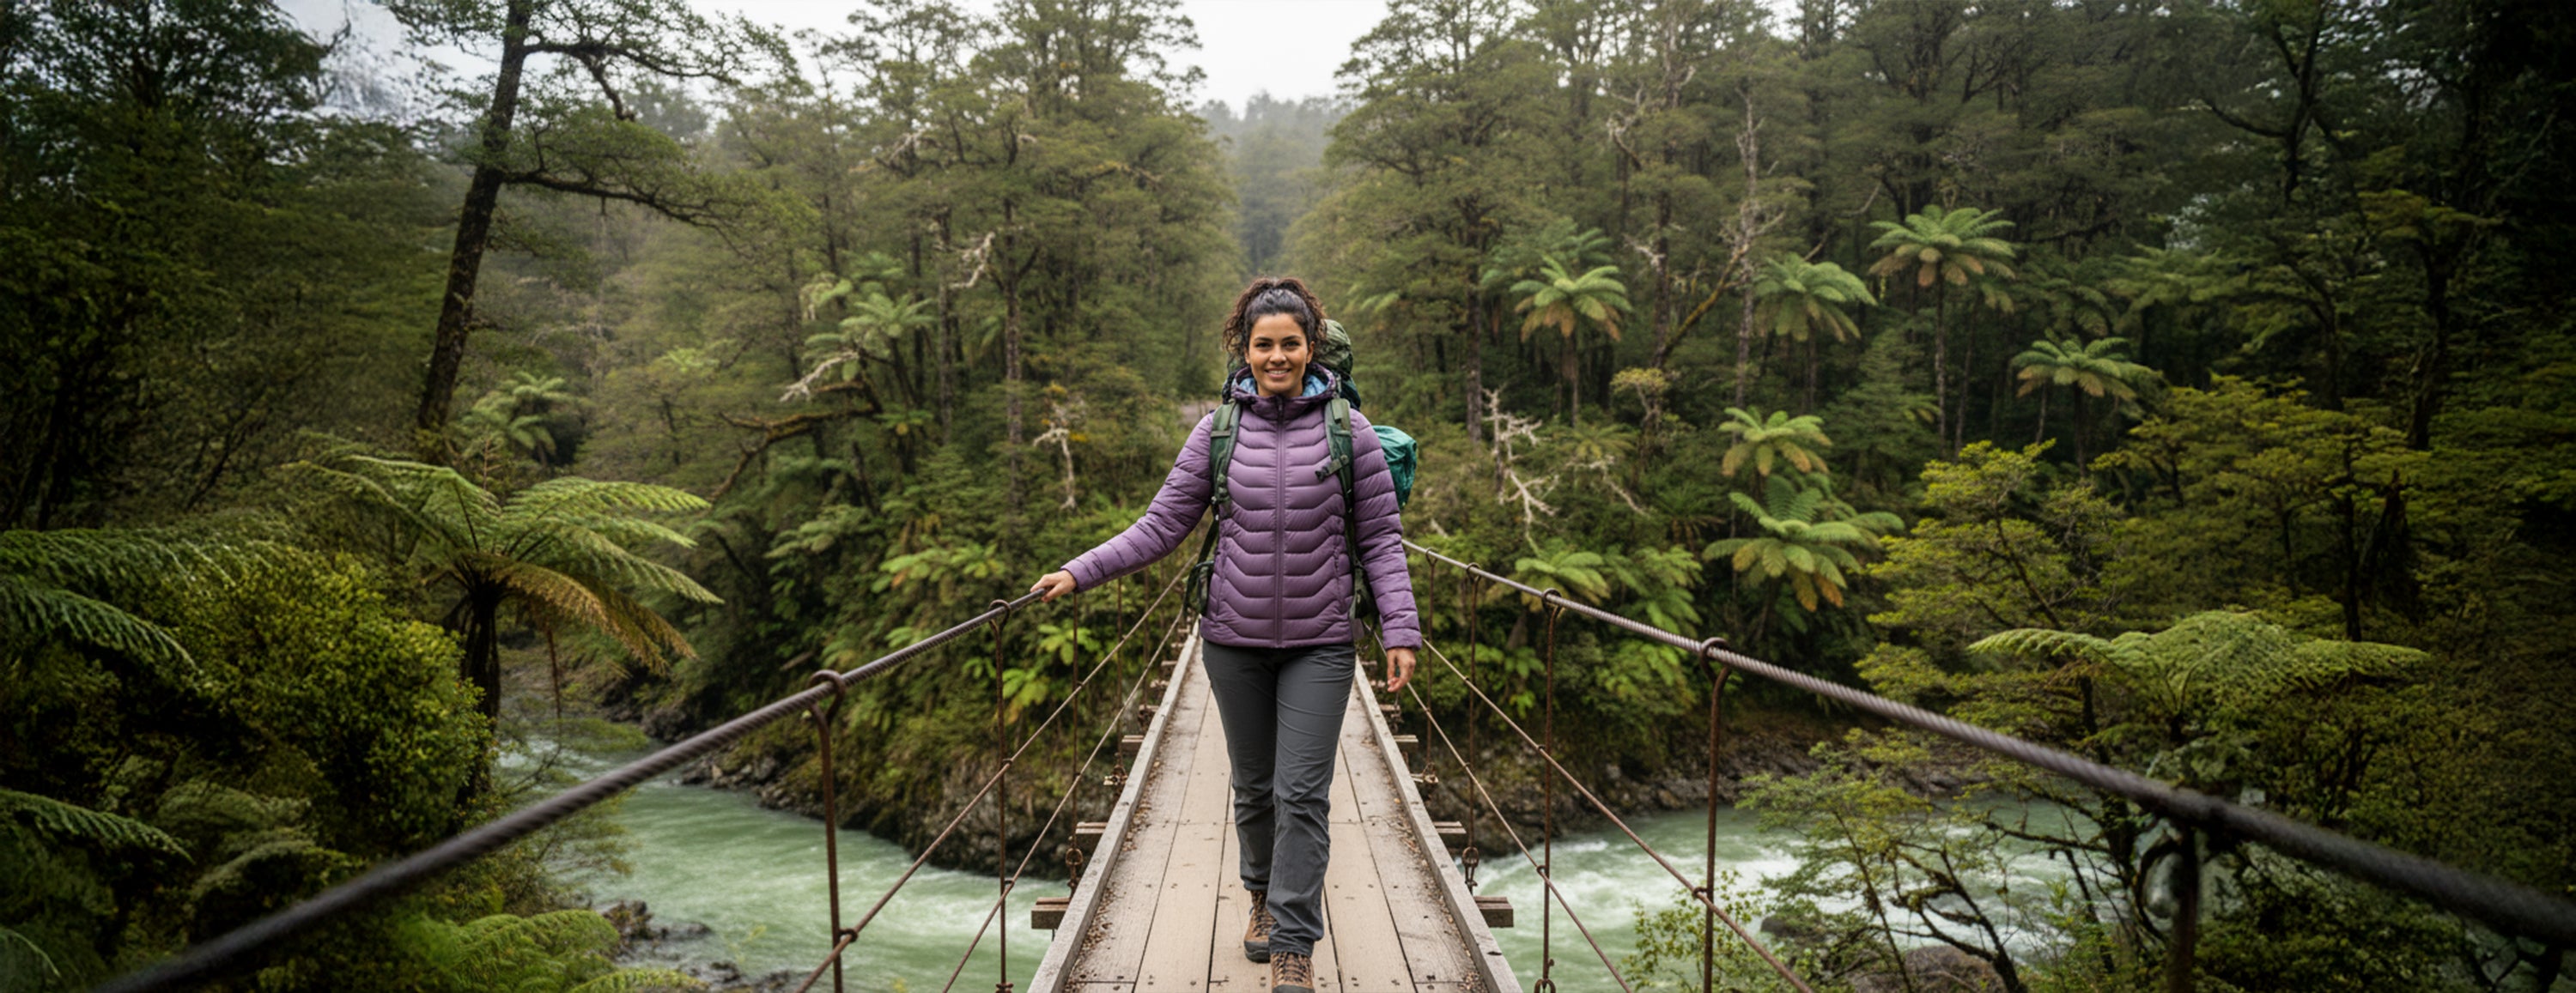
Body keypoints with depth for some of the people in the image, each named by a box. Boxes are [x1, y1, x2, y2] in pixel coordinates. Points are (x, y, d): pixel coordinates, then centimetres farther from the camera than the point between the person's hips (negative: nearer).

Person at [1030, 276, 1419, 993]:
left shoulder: (1347, 430, -3)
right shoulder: (1218, 431, 0)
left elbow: (1381, 539, 0)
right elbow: (1161, 526, 2)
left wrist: (1399, 630, -7)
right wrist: (1078, 575, -5)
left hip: (1319, 644, -2)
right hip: (1236, 640, 2)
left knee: (1302, 794, -4)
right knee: (1253, 786, 16)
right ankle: (1264, 896, 40)